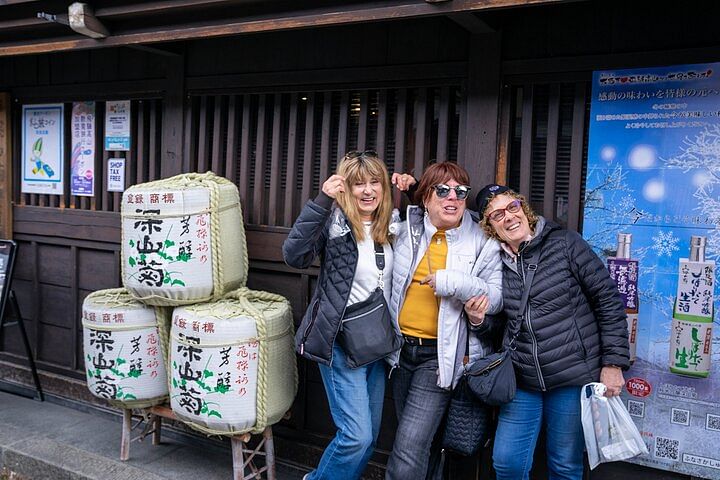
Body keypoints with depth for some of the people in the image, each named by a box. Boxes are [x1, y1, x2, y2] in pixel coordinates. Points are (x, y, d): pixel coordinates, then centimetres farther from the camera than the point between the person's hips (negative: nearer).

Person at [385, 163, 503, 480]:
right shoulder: (406, 228, 3)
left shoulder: (482, 243, -5)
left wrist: (452, 282, -22)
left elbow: (496, 299, -9)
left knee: (409, 449, -10)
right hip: (402, 349, 4)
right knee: (423, 441, 20)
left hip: (441, 355, -4)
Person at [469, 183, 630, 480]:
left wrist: (613, 363, -8)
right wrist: (478, 320, -10)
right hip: (523, 382, 4)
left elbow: (609, 300, -5)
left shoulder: (565, 244, -7)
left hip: (574, 378, -3)